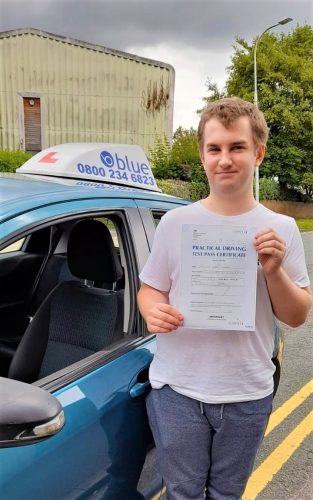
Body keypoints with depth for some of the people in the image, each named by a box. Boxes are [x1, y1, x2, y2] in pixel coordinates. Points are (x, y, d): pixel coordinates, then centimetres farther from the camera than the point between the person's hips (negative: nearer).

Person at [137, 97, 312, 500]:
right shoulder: (175, 221, -4)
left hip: (248, 395, 1)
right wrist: (152, 311, -19)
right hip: (177, 389, -1)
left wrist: (274, 271, -18)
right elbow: (149, 288, 4)